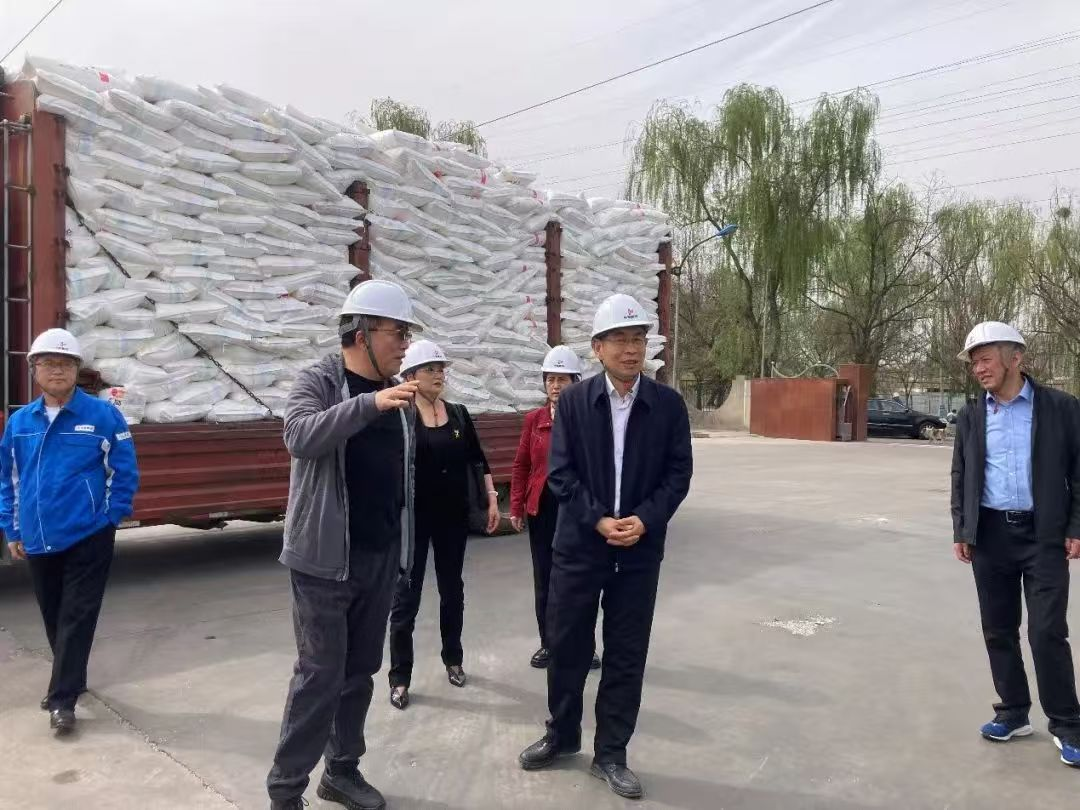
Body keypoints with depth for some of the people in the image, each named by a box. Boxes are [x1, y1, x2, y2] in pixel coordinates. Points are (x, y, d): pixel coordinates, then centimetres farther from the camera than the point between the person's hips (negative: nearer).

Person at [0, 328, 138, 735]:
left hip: (88, 538, -5)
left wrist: (109, 518, -9)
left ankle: (62, 699, 8)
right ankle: (70, 681, 36)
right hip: (38, 541, 5)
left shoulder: (104, 416, -8)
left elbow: (125, 473, -5)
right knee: (53, 618, 18)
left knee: (76, 619, 0)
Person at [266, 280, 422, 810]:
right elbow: (300, 437, -30)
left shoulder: (399, 396, 8)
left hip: (381, 557, 6)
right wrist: (370, 403, -40)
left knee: (360, 670, 14)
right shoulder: (318, 382, -9)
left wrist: (403, 546, 18)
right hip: (326, 557, -6)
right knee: (320, 674, -2)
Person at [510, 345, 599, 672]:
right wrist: (516, 507, 3)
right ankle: (548, 644, 27)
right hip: (542, 509, 3)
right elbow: (521, 465, 7)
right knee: (544, 580, 12)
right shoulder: (534, 419, 4)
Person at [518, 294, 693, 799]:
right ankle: (562, 734, 35)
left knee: (627, 657, 9)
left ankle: (611, 755, 26)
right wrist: (598, 520, -16)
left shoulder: (668, 405, -1)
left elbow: (678, 474, -1)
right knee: (566, 647, 11)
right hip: (579, 544, 0)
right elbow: (560, 473, -5)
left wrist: (645, 519, -16)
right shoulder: (573, 401, -2)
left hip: (640, 550, 1)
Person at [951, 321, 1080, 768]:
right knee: (998, 631, 10)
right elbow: (960, 477, 10)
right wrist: (961, 531, 4)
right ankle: (1013, 713, 25)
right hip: (991, 535, 4)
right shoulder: (971, 416, 7)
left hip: (1044, 535, -3)